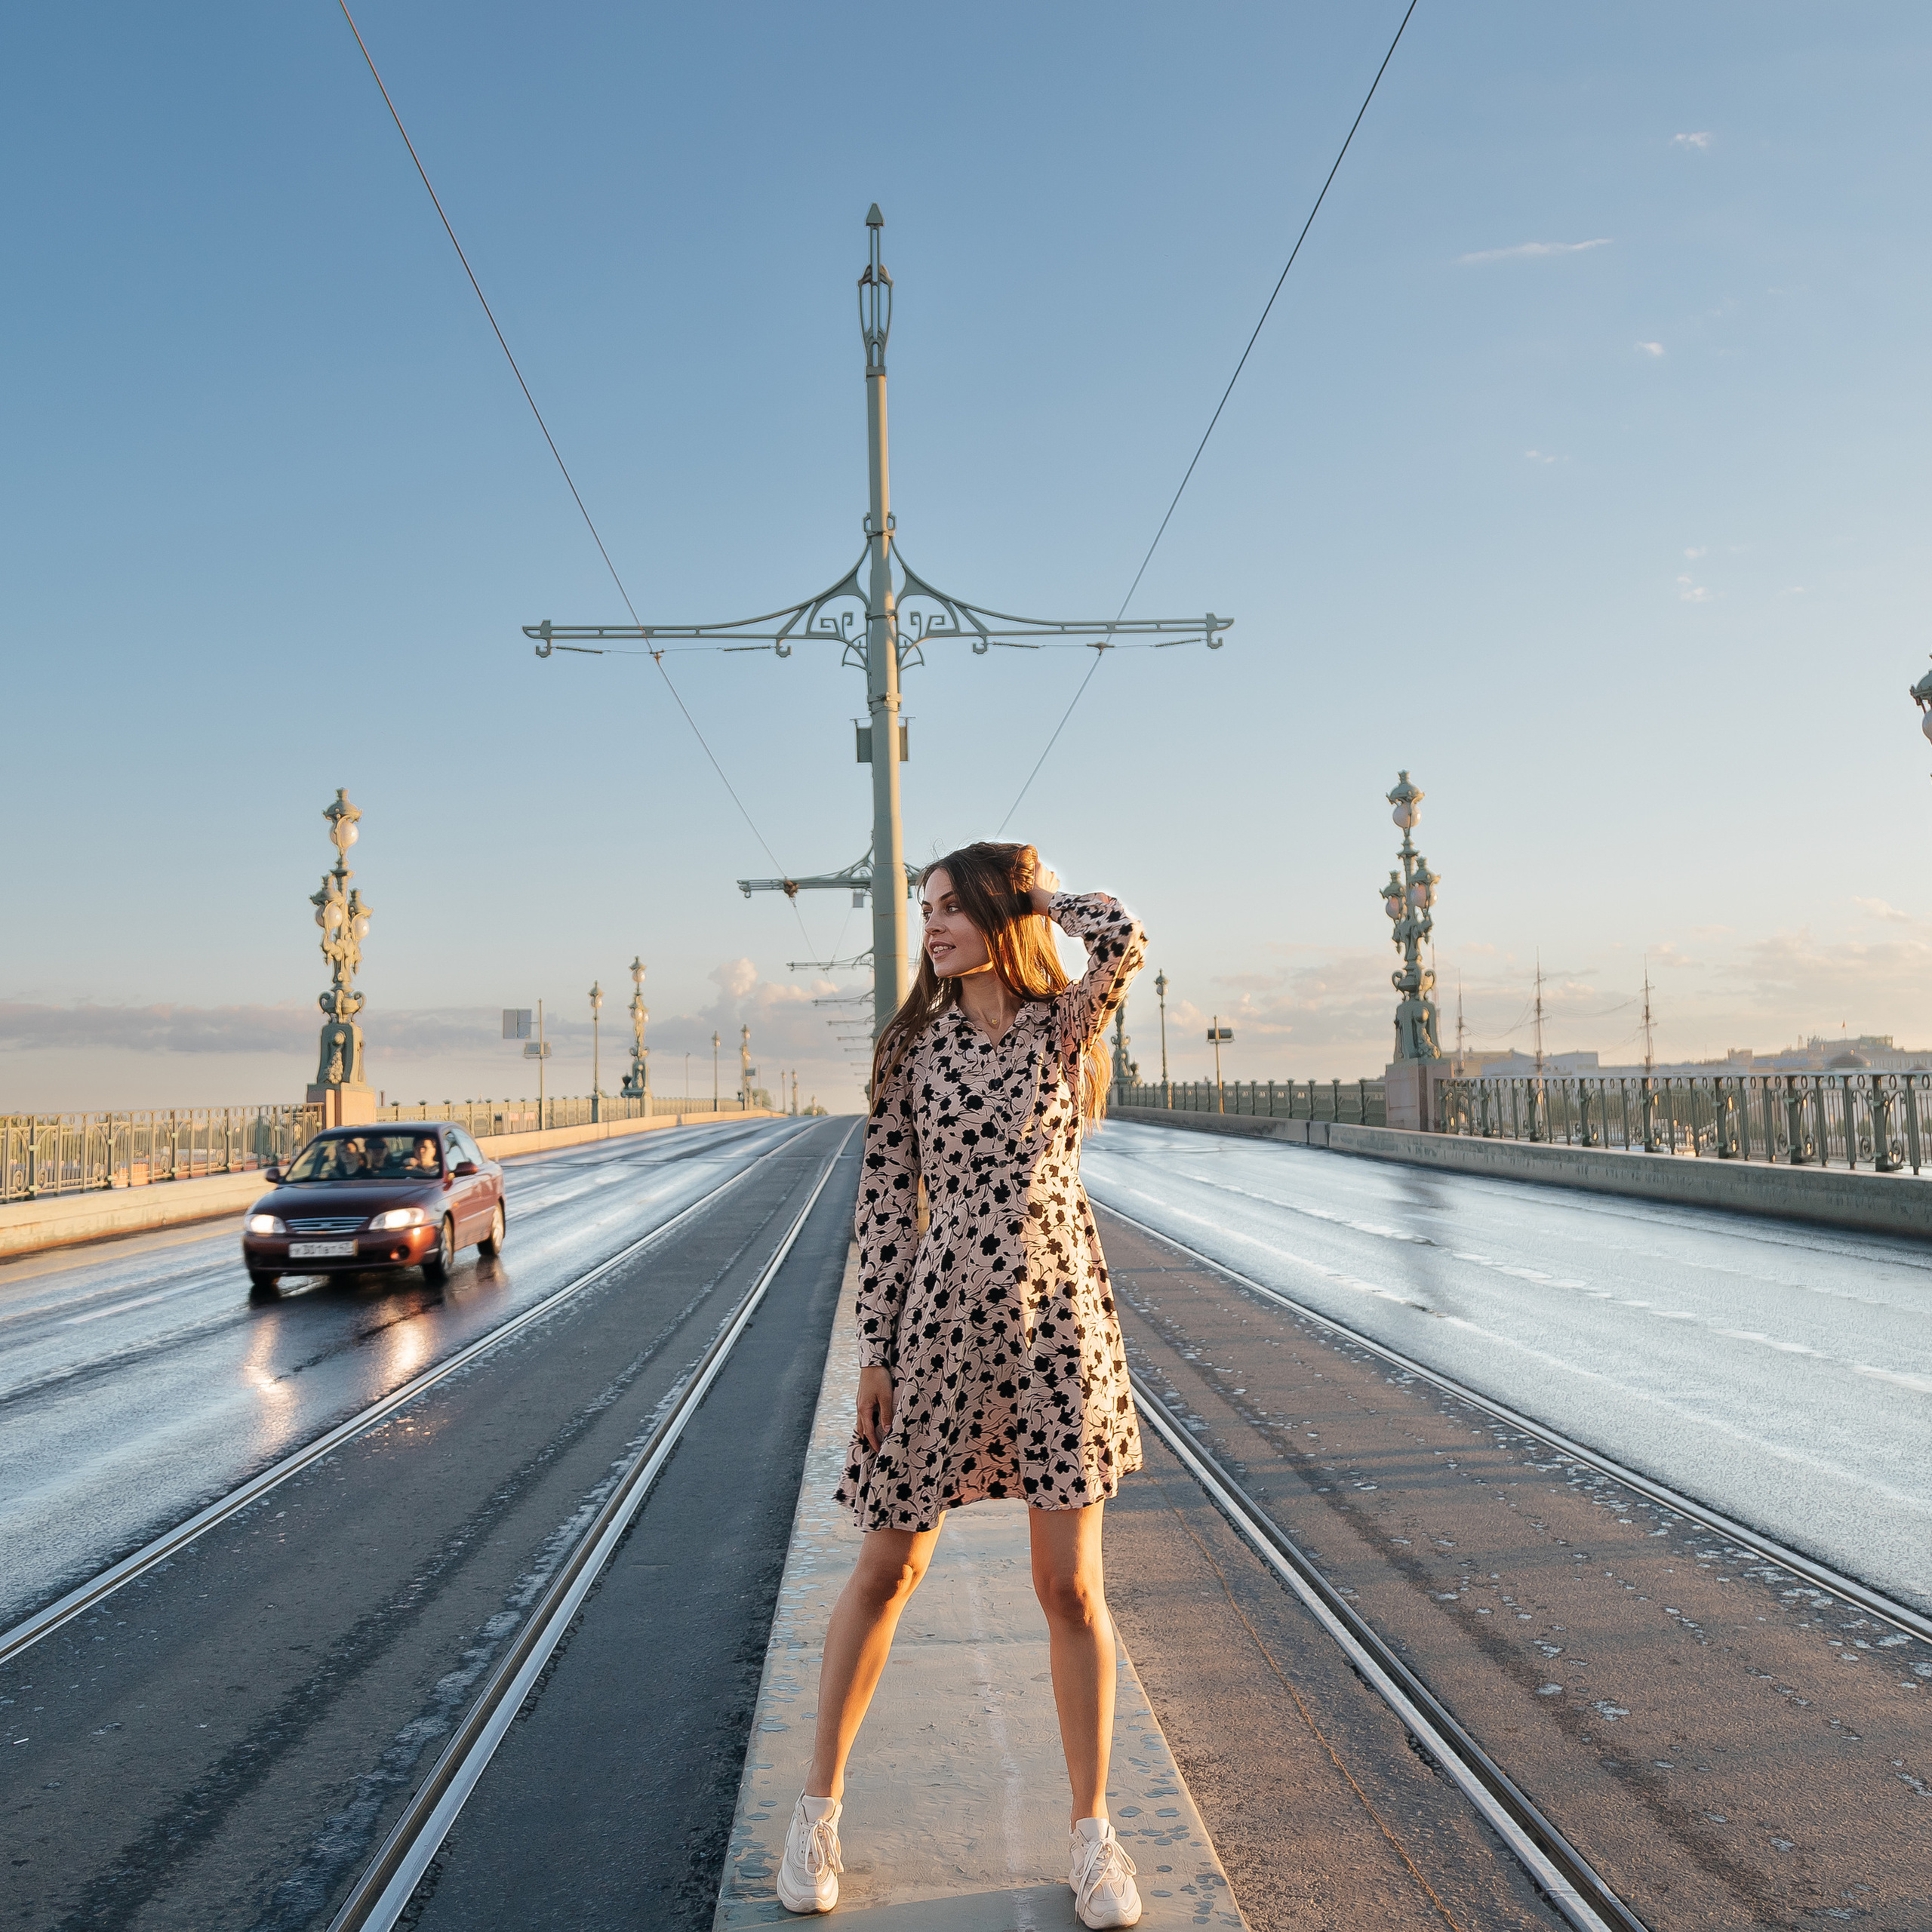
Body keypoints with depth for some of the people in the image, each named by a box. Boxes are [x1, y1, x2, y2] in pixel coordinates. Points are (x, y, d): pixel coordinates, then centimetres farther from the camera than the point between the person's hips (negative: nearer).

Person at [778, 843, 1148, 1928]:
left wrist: (1036, 890, -1)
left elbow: (1128, 938, -19)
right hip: (944, 1320, 1)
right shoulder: (916, 1044, 3)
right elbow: (886, 1198, 3)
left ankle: (1095, 1829, 25)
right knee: (887, 1571, 12)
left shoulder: (1066, 1028, 0)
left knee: (1072, 1586, 4)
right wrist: (876, 1347, -1)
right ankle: (822, 1804, 31)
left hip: (1061, 1320, -1)